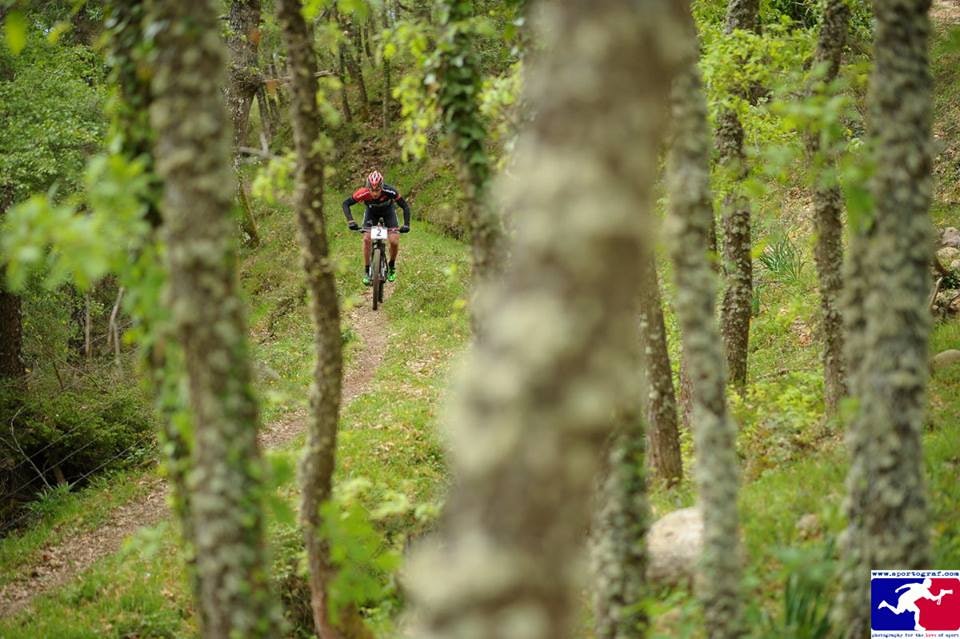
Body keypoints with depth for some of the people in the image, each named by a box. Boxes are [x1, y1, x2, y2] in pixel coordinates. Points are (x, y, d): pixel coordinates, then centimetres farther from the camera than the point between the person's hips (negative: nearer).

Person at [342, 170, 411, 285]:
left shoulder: (390, 192, -39)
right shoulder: (363, 193, -37)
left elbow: (405, 206, -29)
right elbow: (346, 204, -27)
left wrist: (406, 225, -40)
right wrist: (351, 221, -40)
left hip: (388, 211, -1)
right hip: (371, 212, 1)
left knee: (394, 241, -15)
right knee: (367, 239, -18)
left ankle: (392, 267, 13)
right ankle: (367, 271, -4)